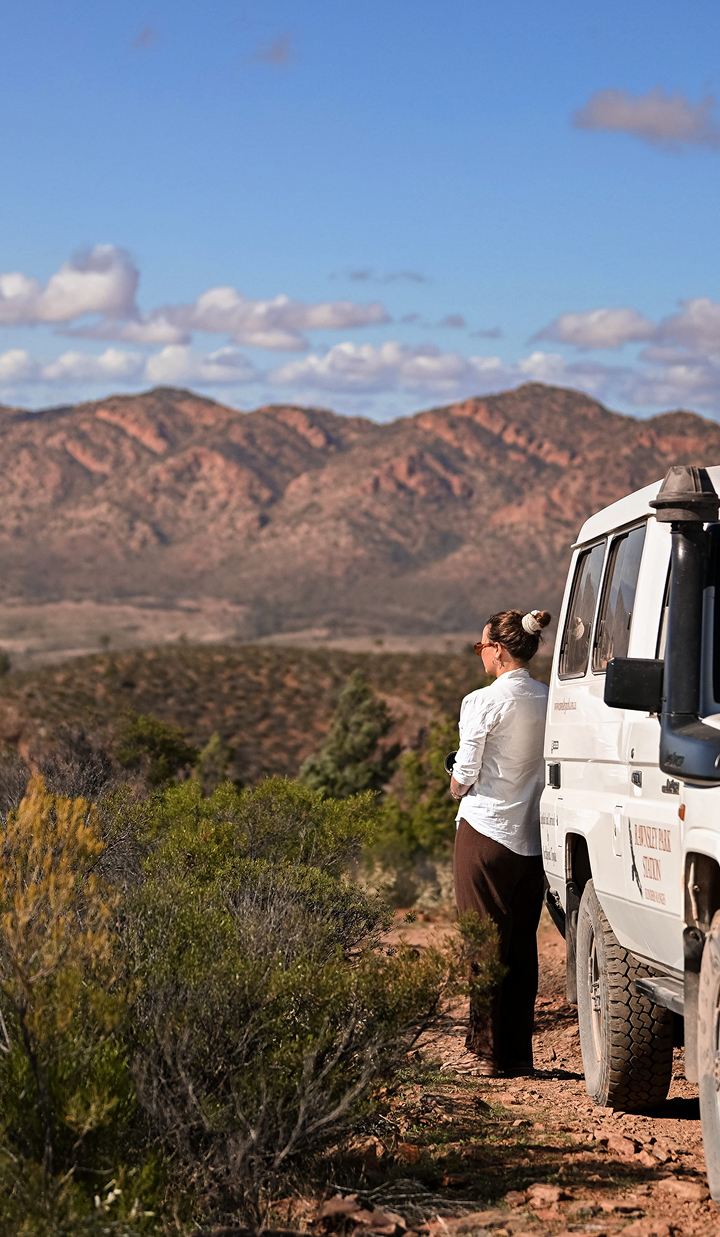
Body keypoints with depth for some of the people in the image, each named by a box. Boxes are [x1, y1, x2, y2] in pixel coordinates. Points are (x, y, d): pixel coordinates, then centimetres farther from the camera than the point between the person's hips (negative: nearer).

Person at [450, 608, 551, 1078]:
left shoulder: (484, 702, -12)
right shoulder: (552, 702, 2)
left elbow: (463, 775, -10)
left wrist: (457, 788, 12)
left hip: (486, 832, -5)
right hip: (533, 837, 5)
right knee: (523, 947, 11)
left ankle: (489, 1050, 4)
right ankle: (520, 1053, 13)